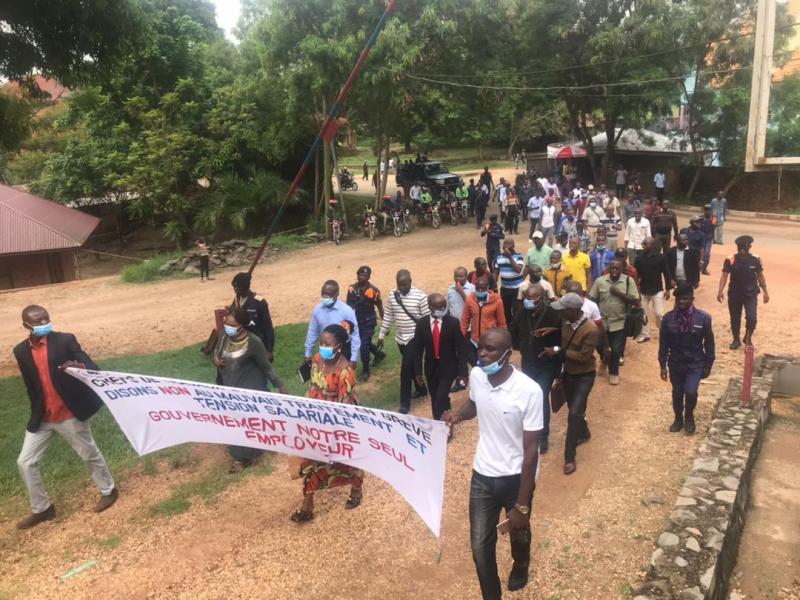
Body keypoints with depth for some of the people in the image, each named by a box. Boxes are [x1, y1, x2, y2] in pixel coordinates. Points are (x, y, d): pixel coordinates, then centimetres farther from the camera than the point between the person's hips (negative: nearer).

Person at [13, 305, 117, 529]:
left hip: (69, 415, -4)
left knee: (90, 454, 10)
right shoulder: (20, 351, 1)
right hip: (41, 418, 4)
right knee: (25, 462, 5)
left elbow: (93, 369, -16)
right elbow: (31, 385, 13)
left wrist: (80, 367, -39)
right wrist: (36, 414, 15)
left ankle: (108, 490, 33)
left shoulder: (65, 340, -11)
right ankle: (42, 509, 24)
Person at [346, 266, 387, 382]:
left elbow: (380, 308, -8)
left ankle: (365, 371, 11)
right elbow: (348, 304, 6)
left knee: (364, 345, -6)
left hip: (369, 321, -5)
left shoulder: (373, 290, -16)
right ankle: (379, 354, 48)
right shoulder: (352, 288, -4)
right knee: (364, 343, 19)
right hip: (356, 320, 5)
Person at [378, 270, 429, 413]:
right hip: (400, 338, 5)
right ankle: (421, 389, 39)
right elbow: (388, 316, 8)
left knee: (406, 368, -9)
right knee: (411, 366, 18)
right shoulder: (392, 295, 0)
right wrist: (381, 335, 8)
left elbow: (427, 319, -10)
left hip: (415, 338, -5)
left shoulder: (420, 296, -14)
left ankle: (405, 402, 1)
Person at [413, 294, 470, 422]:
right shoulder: (421, 323, -6)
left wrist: (463, 372, -11)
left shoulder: (453, 322, -12)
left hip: (448, 369, -3)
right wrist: (418, 372, 0)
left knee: (440, 401, -12)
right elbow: (417, 349, 1)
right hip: (431, 369, 3)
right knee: (435, 401, 12)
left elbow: (462, 348, -9)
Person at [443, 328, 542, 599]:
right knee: (480, 546, 7)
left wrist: (521, 505, -17)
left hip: (515, 477, -2)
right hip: (482, 475, 3)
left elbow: (530, 451, -20)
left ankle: (521, 565, 59)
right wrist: (458, 414, -10)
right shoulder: (475, 376, -11)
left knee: (519, 533, 26)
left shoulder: (529, 391, -26)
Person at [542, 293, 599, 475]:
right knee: (574, 409, 22)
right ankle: (583, 433, 50)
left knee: (574, 414, -9)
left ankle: (570, 456, 1)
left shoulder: (590, 330, -28)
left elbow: (583, 356, -26)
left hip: (584, 376, -7)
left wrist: (558, 352, -24)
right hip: (568, 373, 7)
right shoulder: (566, 322, -8)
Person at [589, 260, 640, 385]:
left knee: (616, 350, 3)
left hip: (620, 322, -2)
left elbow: (635, 300, -11)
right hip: (602, 322, 2)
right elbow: (592, 300, -1)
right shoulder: (600, 281, -5)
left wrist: (619, 292, -20)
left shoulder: (628, 281, -7)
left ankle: (613, 372, 25)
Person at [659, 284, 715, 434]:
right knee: (677, 393, 13)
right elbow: (663, 344, -2)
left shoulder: (703, 318, -13)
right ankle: (678, 419, 37)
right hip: (675, 364, 2)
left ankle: (689, 416, 16)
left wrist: (708, 365, 0)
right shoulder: (668, 318, -10)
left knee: (690, 392, -14)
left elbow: (709, 343, -3)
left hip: (695, 364, -2)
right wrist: (663, 365, -1)